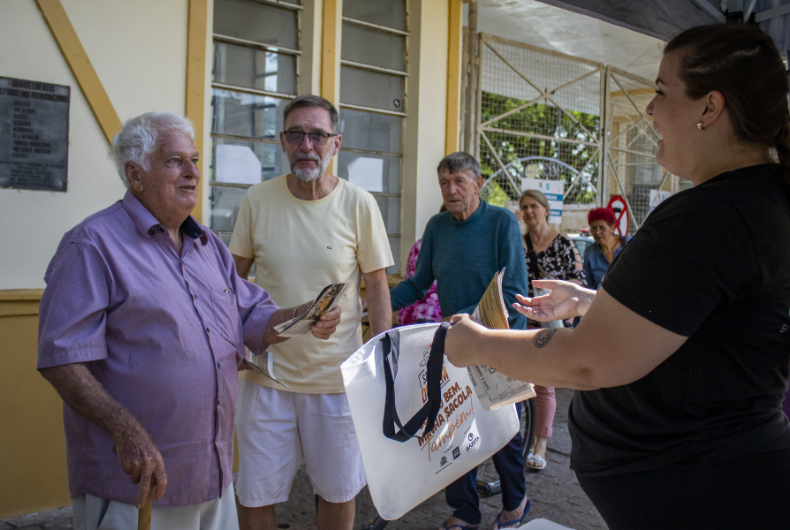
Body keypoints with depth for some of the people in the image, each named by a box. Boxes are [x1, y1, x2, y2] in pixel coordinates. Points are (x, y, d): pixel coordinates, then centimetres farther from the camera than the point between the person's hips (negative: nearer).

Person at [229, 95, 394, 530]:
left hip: (338, 376, -1)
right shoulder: (257, 200, -3)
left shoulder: (359, 204, -6)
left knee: (338, 491, 14)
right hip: (266, 373, 1)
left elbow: (377, 287, -1)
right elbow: (234, 277, 8)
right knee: (253, 494, 10)